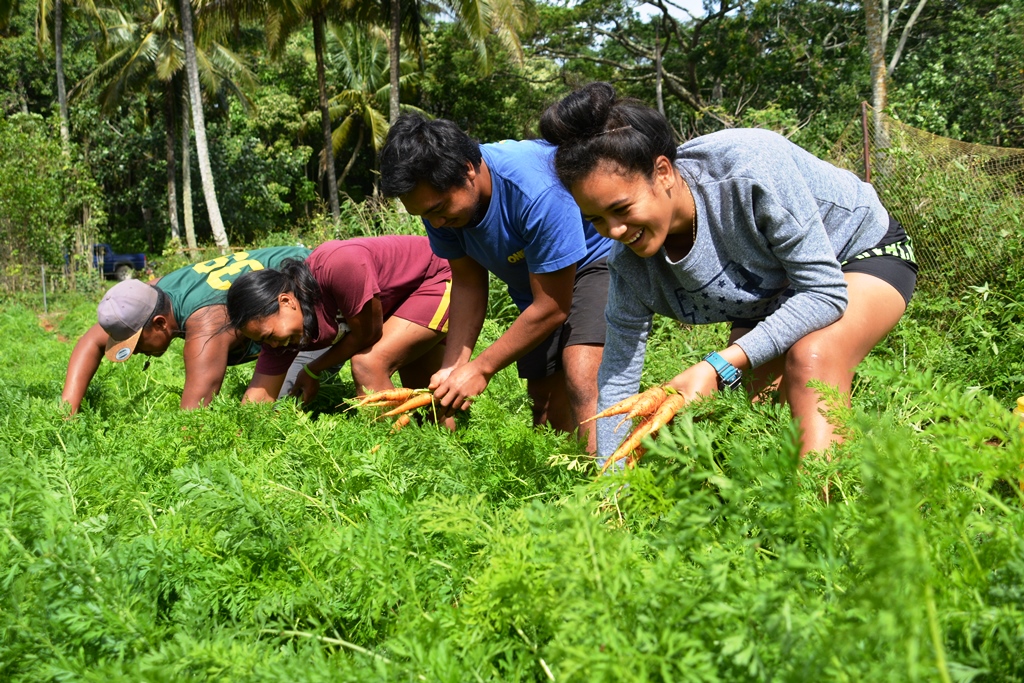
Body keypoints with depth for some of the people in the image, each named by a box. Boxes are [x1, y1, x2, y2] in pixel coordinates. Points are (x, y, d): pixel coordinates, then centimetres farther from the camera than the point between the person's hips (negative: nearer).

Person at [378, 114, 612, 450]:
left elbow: (553, 308, -29)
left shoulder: (537, 191, -39)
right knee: (545, 401, 8)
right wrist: (453, 366, -18)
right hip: (533, 279, 7)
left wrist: (481, 369, -21)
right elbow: (467, 284, -5)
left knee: (581, 379, -27)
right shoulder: (440, 197, -18)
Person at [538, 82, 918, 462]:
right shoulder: (630, 264, -21)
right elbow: (617, 377, -14)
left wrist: (719, 366, -42)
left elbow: (826, 291, -35)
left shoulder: (750, 167, -39)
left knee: (811, 358, -33)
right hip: (771, 300, 6)